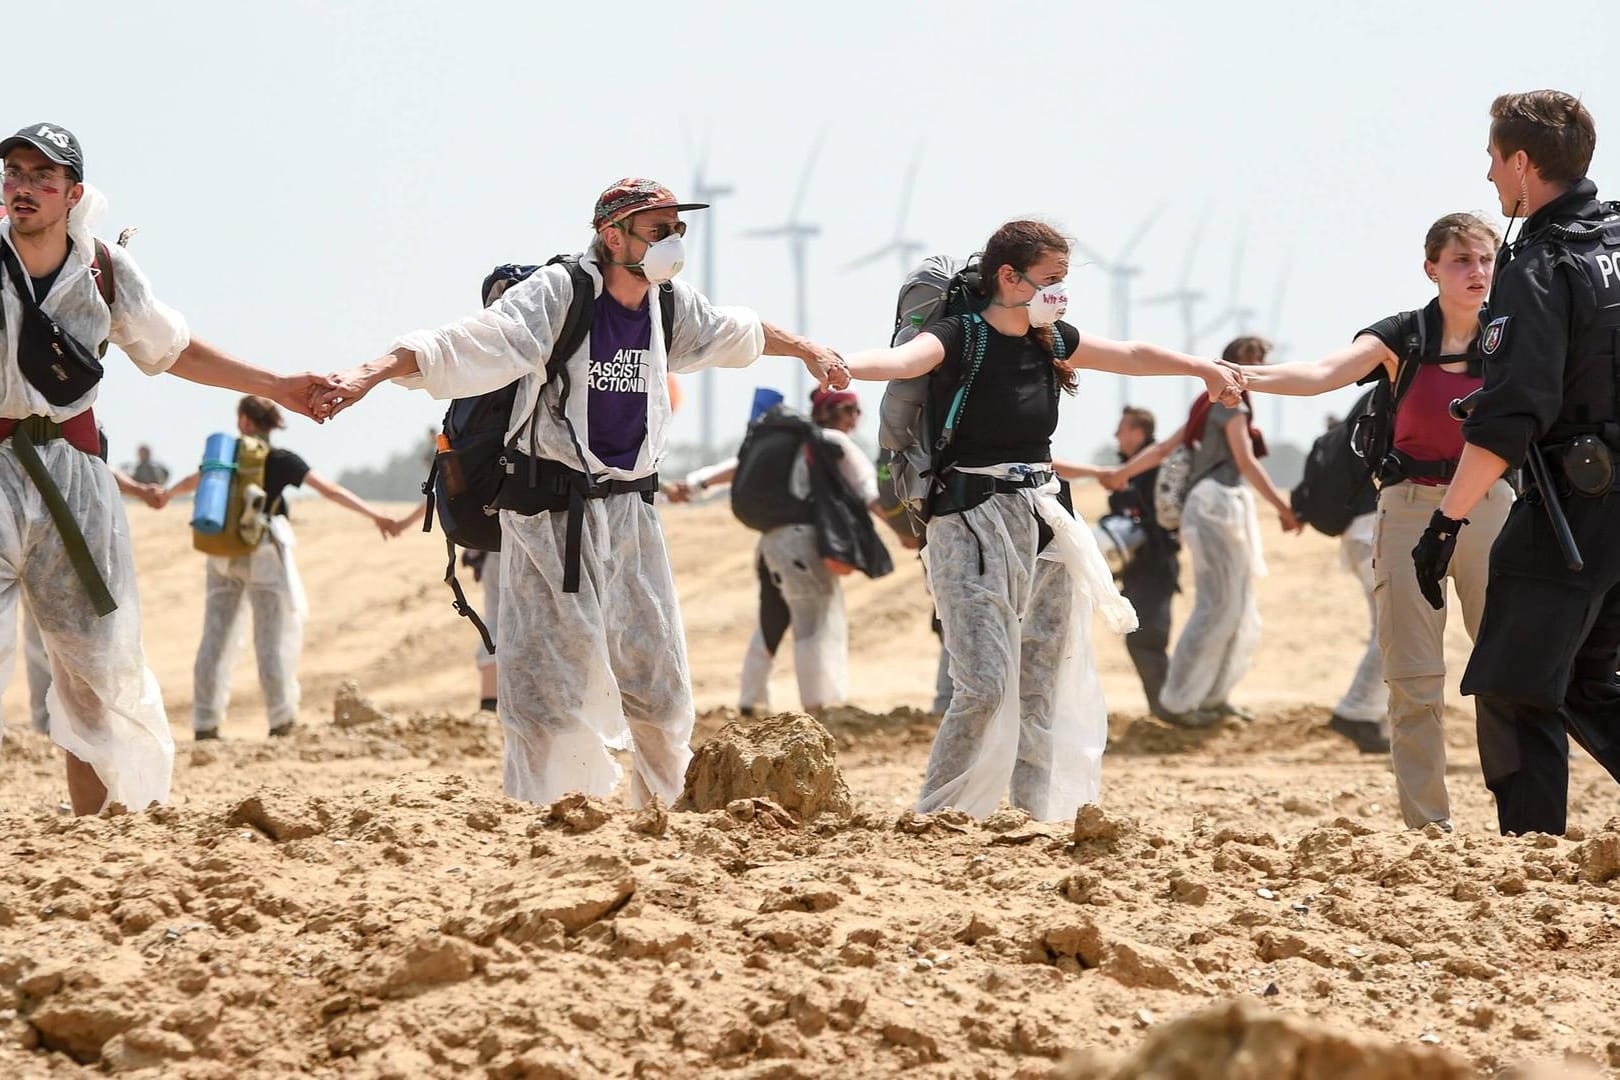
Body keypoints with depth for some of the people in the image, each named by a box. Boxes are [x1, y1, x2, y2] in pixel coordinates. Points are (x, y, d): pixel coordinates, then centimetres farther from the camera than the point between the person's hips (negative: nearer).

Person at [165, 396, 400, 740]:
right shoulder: (282, 461, -5)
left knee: (216, 635, 8)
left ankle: (205, 723, 9)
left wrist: (165, 495, 49)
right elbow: (330, 490, -10)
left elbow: (191, 482, 27)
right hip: (263, 554, -3)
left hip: (222, 554, 4)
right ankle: (281, 719, -3)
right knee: (274, 638, 1)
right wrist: (376, 516, -10)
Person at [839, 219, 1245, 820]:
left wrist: (1204, 369, 33)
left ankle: (1041, 814, 12)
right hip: (974, 522, -7)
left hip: (1044, 520, 7)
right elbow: (902, 359, -32)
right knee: (986, 686, -15)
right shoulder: (961, 338, -12)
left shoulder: (1050, 341, 9)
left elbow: (1132, 356, 25)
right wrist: (841, 365, -53)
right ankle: (934, 822, -5)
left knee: (1045, 689, 6)